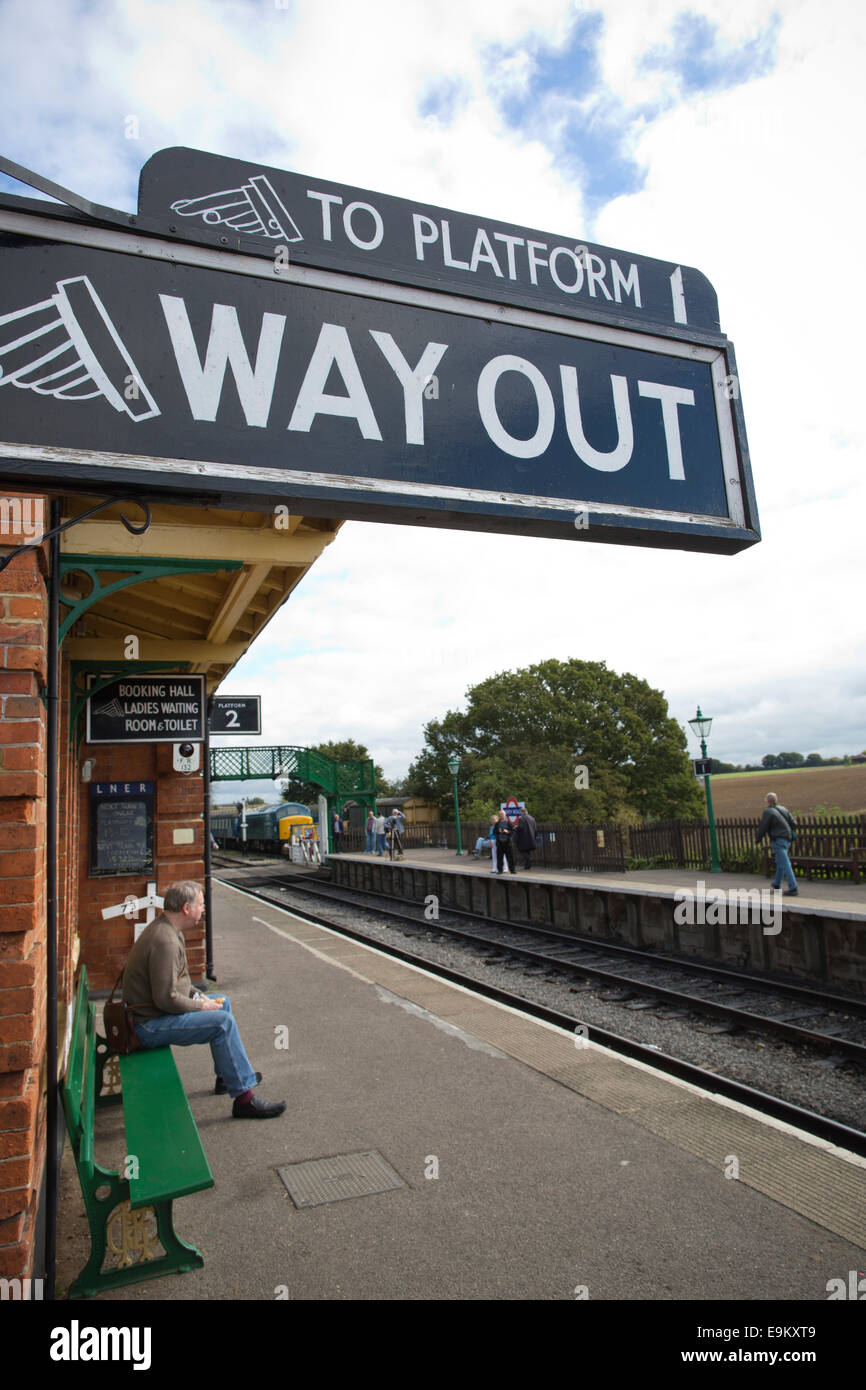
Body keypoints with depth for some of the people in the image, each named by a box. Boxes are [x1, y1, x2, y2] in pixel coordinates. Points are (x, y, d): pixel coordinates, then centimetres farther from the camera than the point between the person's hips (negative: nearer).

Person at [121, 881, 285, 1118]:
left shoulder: (165, 928, 8)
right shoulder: (164, 941, -27)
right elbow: (166, 999, -29)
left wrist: (197, 995, 9)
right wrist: (201, 1006, -15)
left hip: (156, 1011, 11)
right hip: (150, 1025, -11)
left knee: (222, 1002, 22)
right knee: (222, 1022, -21)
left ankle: (227, 1076, 31)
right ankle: (243, 1099, -15)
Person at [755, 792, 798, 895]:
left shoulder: (768, 812, -11)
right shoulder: (784, 809, 10)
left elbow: (762, 828, -9)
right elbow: (793, 823, 9)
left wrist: (757, 840, 6)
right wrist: (790, 835, 24)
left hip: (778, 840, -8)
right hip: (787, 840, 8)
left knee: (785, 864, -9)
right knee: (780, 862, 21)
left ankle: (793, 888, -13)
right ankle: (777, 884, 34)